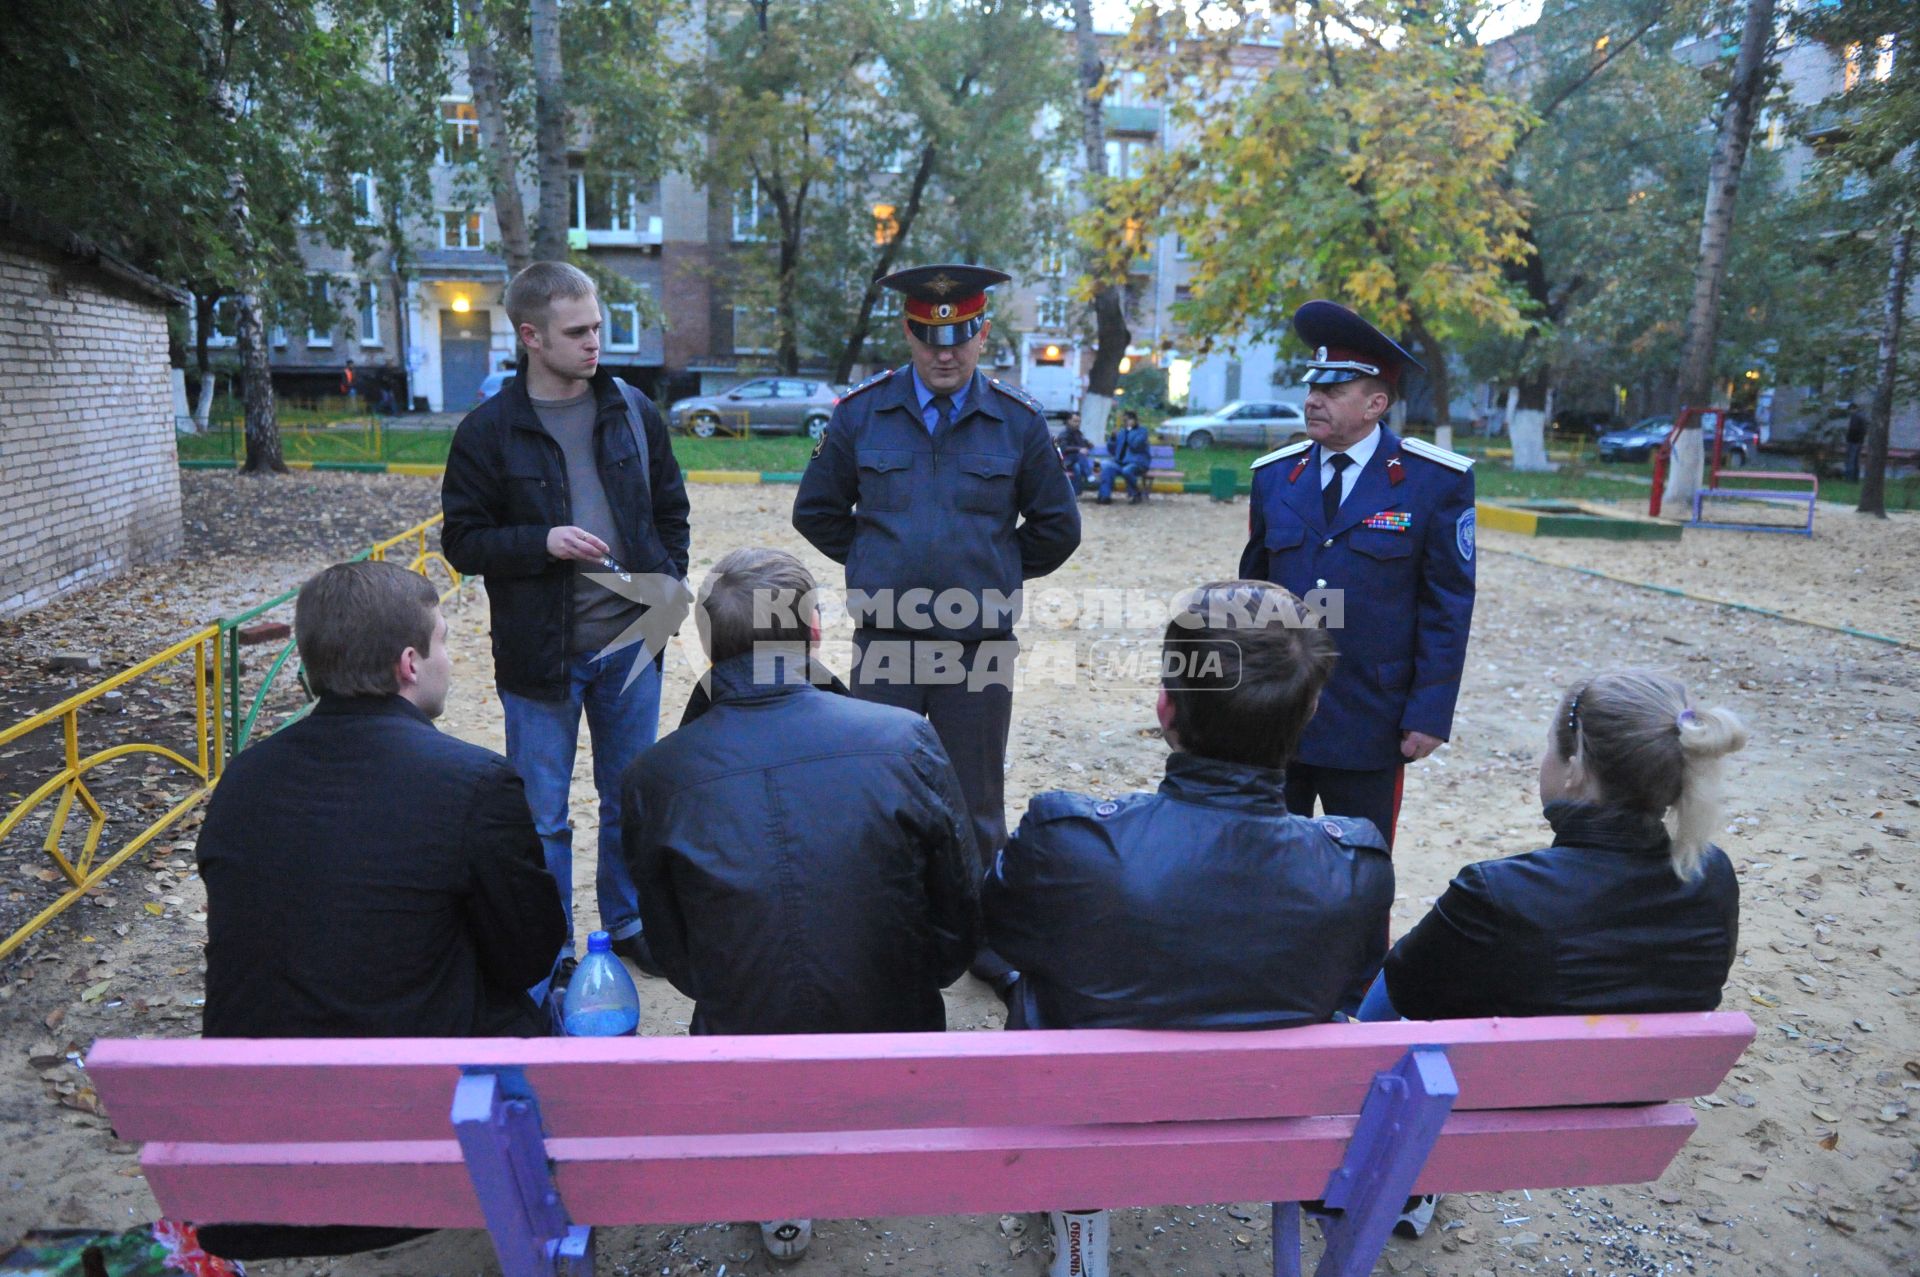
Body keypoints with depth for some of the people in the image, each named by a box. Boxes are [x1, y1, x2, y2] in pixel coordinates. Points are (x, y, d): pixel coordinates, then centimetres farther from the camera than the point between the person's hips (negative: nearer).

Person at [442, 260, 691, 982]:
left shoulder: (633, 411, 4)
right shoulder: (489, 430, -6)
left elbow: (670, 509, 15)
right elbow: (462, 541, -4)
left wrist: (669, 582, 1)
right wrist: (542, 542, -20)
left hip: (631, 644, 3)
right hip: (539, 652, -3)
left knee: (630, 798, 16)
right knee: (542, 814, 8)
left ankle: (627, 924, 35)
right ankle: (550, 952, 25)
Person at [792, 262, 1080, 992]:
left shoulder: (1017, 422, 0)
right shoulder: (862, 413, 0)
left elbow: (1057, 527, 9)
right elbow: (816, 511, 11)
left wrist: (998, 575, 9)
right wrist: (875, 566, 8)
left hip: (981, 644, 0)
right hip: (884, 639, 1)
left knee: (977, 802, 11)